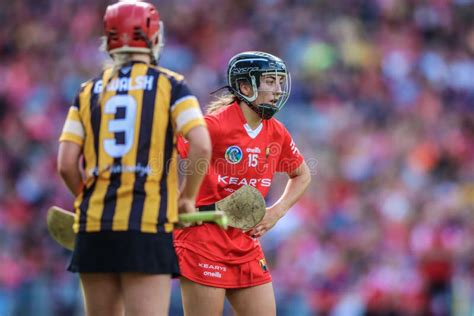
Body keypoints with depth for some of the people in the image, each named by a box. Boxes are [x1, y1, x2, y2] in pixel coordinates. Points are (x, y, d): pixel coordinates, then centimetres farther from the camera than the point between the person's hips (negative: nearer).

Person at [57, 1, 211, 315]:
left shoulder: (89, 92, 11)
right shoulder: (170, 85, 2)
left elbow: (66, 164, 3)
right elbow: (201, 147, -10)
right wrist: (187, 198, 3)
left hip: (94, 225, 4)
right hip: (147, 228, -4)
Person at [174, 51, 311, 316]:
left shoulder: (277, 133, 7)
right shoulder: (215, 125, -14)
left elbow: (302, 175, 24)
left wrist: (276, 212, 9)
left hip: (246, 241, 7)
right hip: (204, 236, -7)